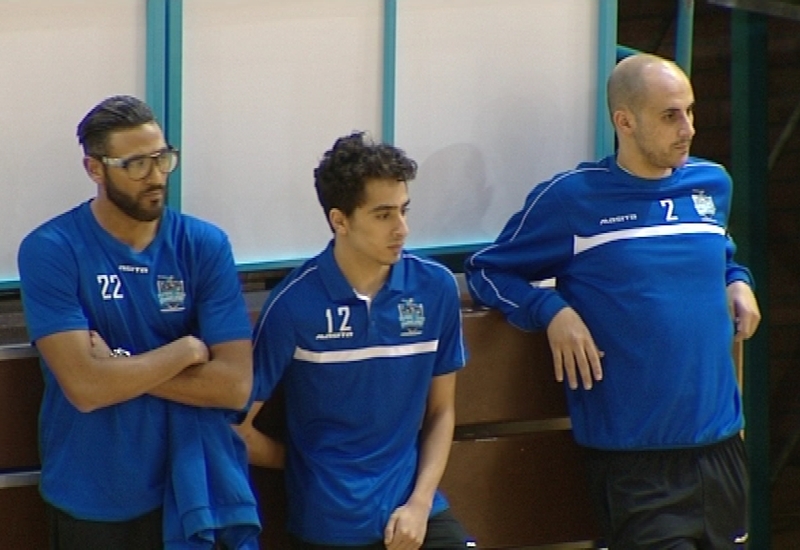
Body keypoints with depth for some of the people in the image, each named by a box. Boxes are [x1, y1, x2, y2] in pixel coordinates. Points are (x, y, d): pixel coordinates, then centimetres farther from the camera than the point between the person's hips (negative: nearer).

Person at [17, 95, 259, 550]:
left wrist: (122, 370, -15)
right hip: (90, 503, -2)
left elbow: (235, 385, -10)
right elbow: (85, 387, -21)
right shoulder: (50, 251, -12)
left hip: (188, 489, 2)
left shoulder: (206, 246, -3)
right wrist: (185, 351, -12)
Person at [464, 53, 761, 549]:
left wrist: (738, 282, 9)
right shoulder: (572, 198, -4)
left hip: (721, 440, 5)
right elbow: (486, 271, 3)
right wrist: (553, 311, -13)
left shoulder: (713, 184, 11)